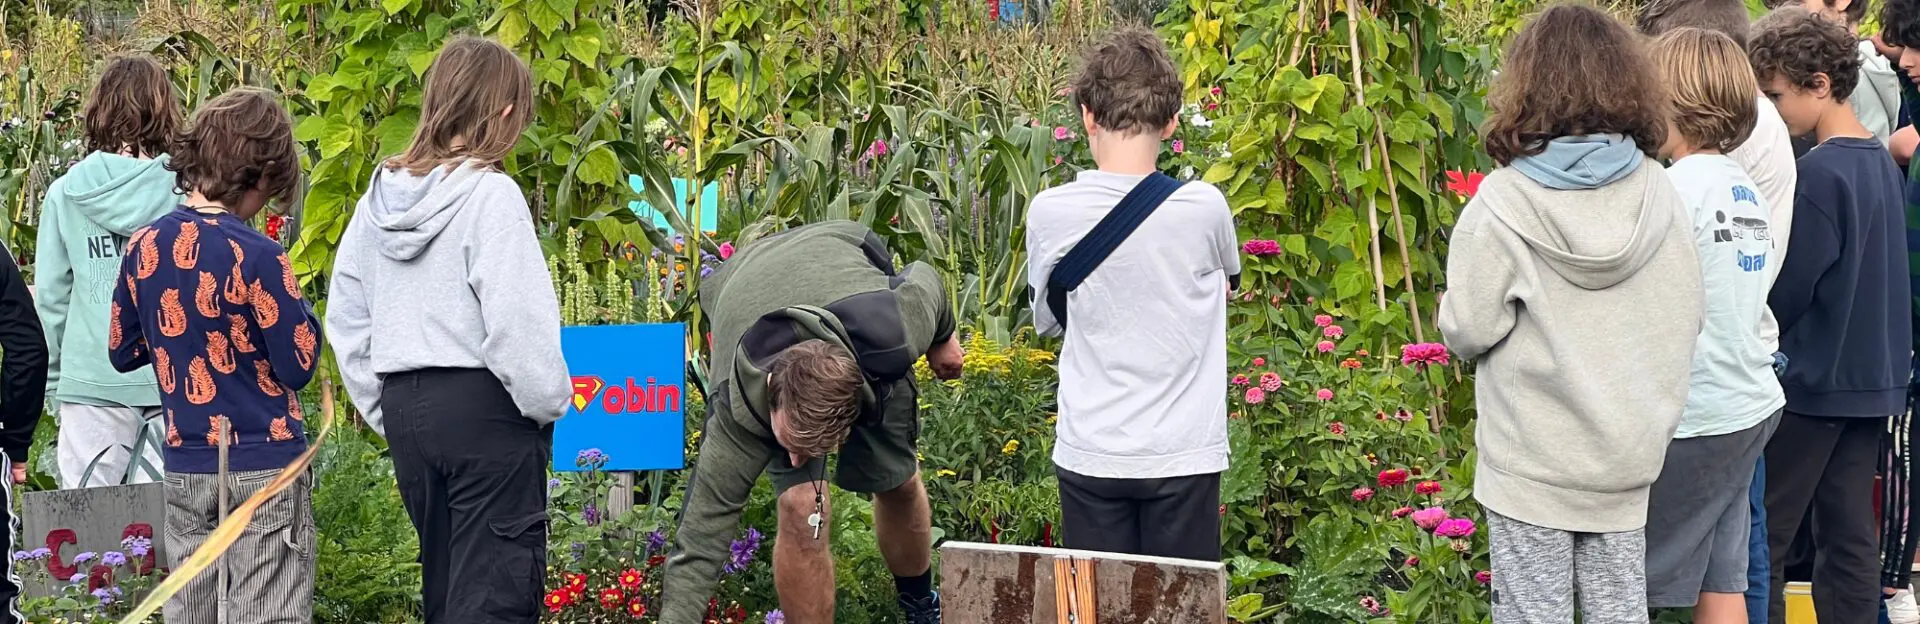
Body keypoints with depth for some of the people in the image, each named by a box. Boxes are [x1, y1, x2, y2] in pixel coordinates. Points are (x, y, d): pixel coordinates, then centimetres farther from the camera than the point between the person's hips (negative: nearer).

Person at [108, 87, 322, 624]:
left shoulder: (144, 247, 1)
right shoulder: (256, 257, -17)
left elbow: (121, 351, 11)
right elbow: (299, 366, -11)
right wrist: (300, 309, 5)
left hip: (185, 468, 6)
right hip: (264, 466, -5)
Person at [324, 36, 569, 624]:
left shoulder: (380, 196, 8)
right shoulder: (490, 195, -13)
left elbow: (346, 319, 12)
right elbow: (517, 321, -17)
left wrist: (384, 409, 17)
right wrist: (549, 401, -3)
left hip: (404, 402, 7)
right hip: (484, 403, -7)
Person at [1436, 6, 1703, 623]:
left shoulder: (1503, 201, -14)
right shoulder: (1658, 191, -2)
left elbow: (1467, 329, -12)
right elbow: (1687, 317, 3)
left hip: (1533, 461, -4)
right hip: (1628, 453, 4)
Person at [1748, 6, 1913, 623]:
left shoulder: (1821, 173, -18)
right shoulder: (1880, 161, 7)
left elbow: (1784, 293, -16)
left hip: (1812, 384, -8)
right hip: (1873, 380, 8)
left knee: (1759, 541, -1)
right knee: (1850, 538, 10)